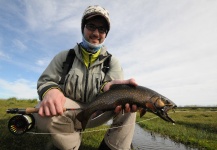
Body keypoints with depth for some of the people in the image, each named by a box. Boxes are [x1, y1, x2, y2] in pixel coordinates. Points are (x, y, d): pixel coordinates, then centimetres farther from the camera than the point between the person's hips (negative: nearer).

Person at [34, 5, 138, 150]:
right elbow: (45, 80, -1)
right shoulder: (65, 56, 2)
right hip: (68, 112, 1)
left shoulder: (112, 61, 1)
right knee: (45, 110, -32)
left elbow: (115, 81, -15)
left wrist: (110, 86, -42)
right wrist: (50, 90, -28)